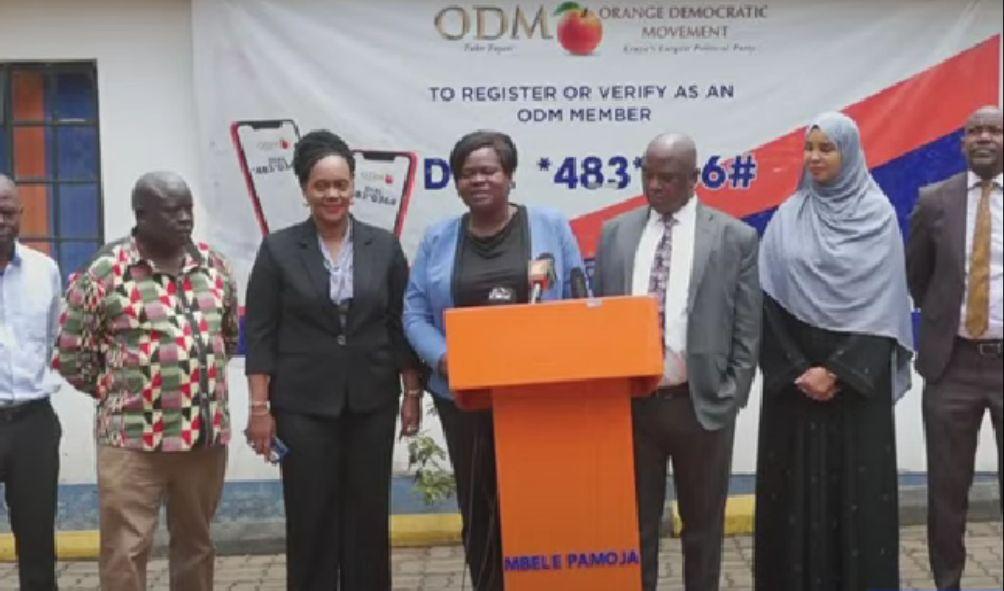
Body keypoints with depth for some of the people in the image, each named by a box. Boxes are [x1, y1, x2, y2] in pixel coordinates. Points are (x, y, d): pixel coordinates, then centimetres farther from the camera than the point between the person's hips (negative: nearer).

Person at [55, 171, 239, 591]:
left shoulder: (214, 266, 6)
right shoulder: (105, 272, -8)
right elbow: (71, 354, -2)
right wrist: (118, 393, 3)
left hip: (207, 435, 4)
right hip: (133, 440, -4)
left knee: (195, 543, 16)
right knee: (125, 552, 1)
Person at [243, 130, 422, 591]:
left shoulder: (384, 246, 5)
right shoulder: (279, 249, -1)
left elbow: (402, 326, 8)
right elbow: (260, 334, -2)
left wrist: (412, 392, 4)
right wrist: (259, 406, -7)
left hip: (371, 401, 2)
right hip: (304, 404, -2)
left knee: (369, 512, 8)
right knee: (310, 515, 3)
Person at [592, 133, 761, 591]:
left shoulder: (735, 238, -3)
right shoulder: (615, 233, 5)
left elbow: (746, 331, -2)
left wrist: (730, 398, -7)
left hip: (701, 402, -2)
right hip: (630, 400, 2)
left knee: (702, 523, 14)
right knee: (634, 522, 12)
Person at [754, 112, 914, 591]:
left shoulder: (878, 216, 0)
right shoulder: (787, 218, 5)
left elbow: (883, 305, -5)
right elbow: (770, 303, 1)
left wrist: (837, 370, -11)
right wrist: (798, 370, -8)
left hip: (857, 379, -1)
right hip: (794, 378, 2)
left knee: (856, 488, 2)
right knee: (797, 488, 3)